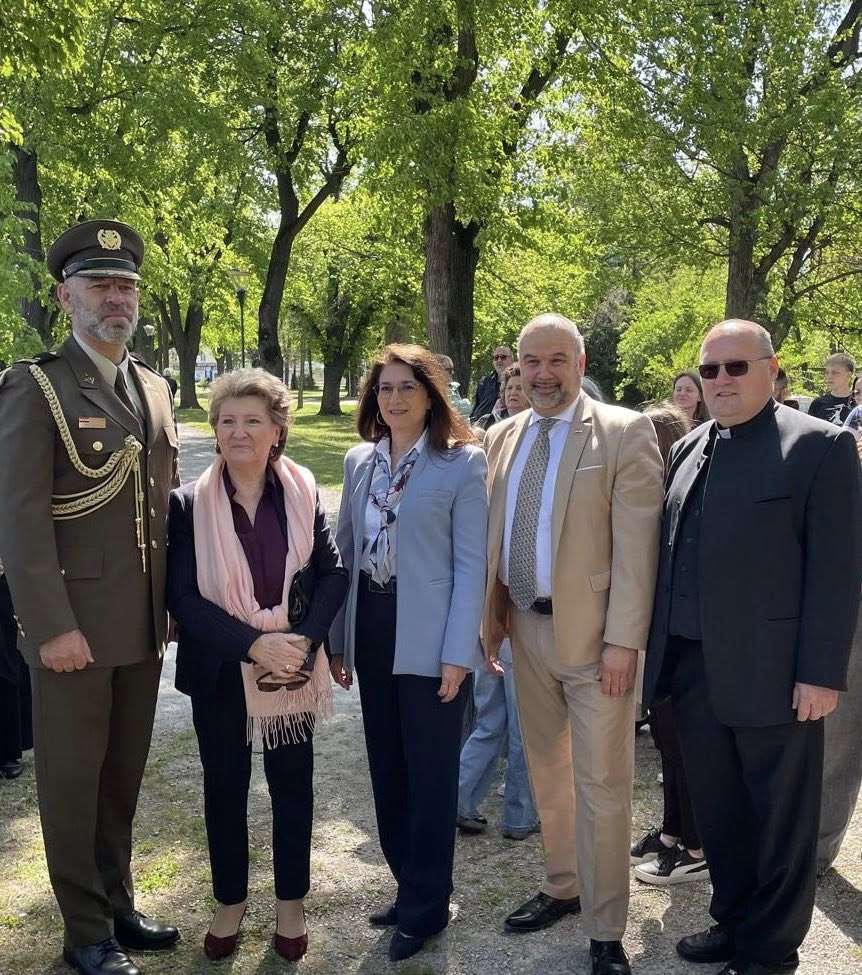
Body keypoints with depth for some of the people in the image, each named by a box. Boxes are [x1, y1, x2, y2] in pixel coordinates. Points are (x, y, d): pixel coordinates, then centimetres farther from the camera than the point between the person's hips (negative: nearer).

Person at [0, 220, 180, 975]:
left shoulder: (155, 389, 11)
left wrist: (175, 601, 10)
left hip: (144, 624, 6)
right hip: (76, 625, -5)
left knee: (124, 774, 17)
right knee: (73, 780, 8)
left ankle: (118, 904, 34)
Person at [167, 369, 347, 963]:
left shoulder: (303, 493, -5)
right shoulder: (189, 505, -8)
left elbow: (334, 573, -3)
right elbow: (183, 596, -11)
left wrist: (304, 641, -17)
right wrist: (253, 644, -21)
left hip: (293, 668, 1)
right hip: (220, 672, 0)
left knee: (293, 785, 12)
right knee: (225, 787, 14)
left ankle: (291, 902, 32)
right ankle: (231, 901, 35)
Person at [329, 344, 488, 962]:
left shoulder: (463, 462, -7)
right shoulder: (359, 461, 8)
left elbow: (471, 562, -10)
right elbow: (345, 553, 10)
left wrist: (457, 652, -15)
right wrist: (337, 639, 8)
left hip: (428, 635, -5)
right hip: (371, 628, 6)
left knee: (430, 771, 6)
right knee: (387, 767, 16)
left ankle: (426, 905, 22)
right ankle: (409, 884, 33)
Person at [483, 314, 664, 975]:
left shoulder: (625, 433, -9)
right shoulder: (503, 438, 8)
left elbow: (636, 544, -13)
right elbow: (494, 536, 10)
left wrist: (622, 641, -16)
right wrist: (492, 617, 4)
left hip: (592, 632, -5)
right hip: (527, 626, 6)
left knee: (601, 785, 2)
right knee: (546, 771, 19)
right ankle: (563, 887, 39)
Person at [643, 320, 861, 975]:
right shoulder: (690, 449, 12)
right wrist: (662, 648, 10)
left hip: (771, 670, -6)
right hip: (693, 665, 6)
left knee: (779, 818, 9)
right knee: (717, 809, 18)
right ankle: (732, 921, 36)